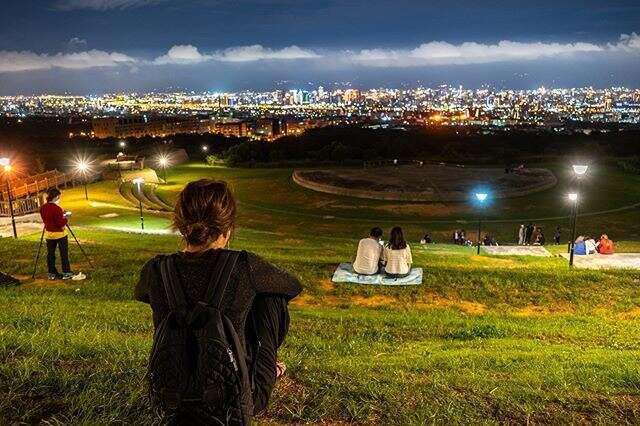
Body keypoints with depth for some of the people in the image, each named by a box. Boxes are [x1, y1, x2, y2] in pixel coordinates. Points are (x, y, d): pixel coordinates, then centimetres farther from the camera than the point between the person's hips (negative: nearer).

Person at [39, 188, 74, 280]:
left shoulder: (43, 208, -1)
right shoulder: (57, 209, -22)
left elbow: (44, 220, 13)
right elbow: (61, 223, -24)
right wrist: (66, 219, -4)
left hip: (49, 233, 6)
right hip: (60, 234, -6)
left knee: (50, 254, 12)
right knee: (64, 253, 4)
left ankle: (52, 273, 19)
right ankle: (67, 273, 8)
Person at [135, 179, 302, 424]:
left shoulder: (155, 271, -10)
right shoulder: (244, 266, -19)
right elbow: (294, 287, 3)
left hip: (171, 403, 3)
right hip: (237, 402, -3)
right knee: (272, 296, 11)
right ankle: (266, 371, 29)